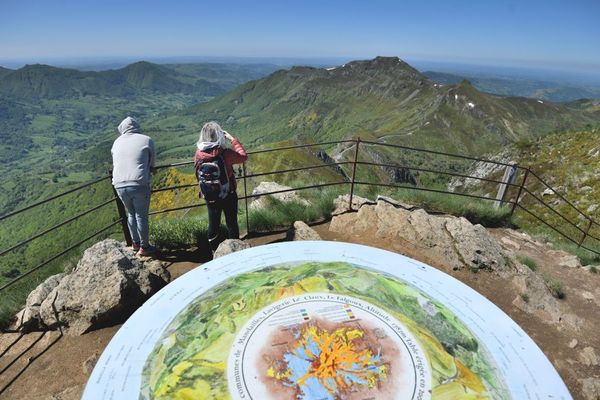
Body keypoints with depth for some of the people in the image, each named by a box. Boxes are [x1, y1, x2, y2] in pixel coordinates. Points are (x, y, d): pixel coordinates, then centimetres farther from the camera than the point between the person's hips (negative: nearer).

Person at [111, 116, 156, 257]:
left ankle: (135, 243, 34)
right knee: (141, 216, 8)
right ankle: (144, 247, 19)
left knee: (131, 214, 21)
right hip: (139, 184, -4)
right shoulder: (147, 140, 3)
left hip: (119, 185, 4)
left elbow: (115, 164, 20)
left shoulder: (117, 142, 13)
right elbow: (152, 165, 8)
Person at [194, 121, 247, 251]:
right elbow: (243, 156, -6)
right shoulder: (226, 154, -24)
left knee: (213, 223, 17)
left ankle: (215, 251, 30)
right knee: (231, 223, 14)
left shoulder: (198, 155, -13)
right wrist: (232, 139, -2)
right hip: (228, 195, -3)